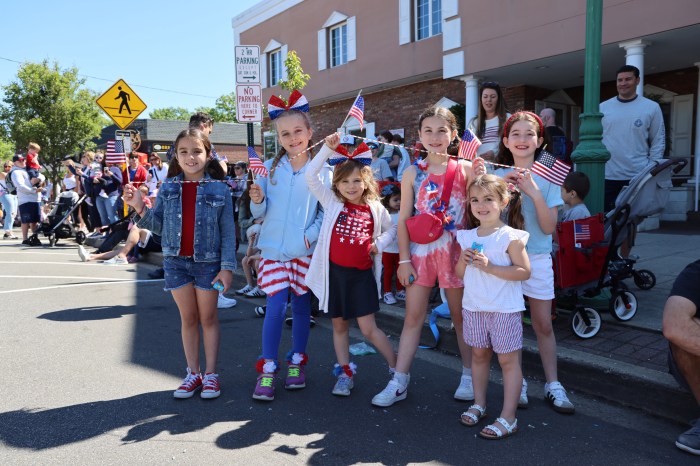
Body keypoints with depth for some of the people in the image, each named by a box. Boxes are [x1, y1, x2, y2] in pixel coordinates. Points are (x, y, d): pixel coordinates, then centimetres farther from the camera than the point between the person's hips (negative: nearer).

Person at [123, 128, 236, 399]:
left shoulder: (220, 190, -5)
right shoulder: (168, 188, 3)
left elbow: (228, 231, -5)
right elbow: (158, 226, 4)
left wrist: (227, 267, -10)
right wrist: (140, 208, -13)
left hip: (208, 262, -2)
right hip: (176, 261, 3)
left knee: (208, 318, 9)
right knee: (188, 319, 12)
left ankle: (211, 374, 19)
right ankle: (193, 374, 23)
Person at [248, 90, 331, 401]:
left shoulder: (321, 171, -2)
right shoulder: (270, 167, 2)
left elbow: (326, 212, -3)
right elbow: (259, 213, 2)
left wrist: (311, 236, -16)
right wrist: (257, 200, -18)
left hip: (305, 251, 0)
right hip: (274, 248, 0)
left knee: (301, 306, 11)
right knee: (275, 306, -4)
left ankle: (297, 363, 27)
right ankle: (268, 369, 9)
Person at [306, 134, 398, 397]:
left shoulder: (375, 208, 0)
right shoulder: (332, 202, -1)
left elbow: (391, 229, 17)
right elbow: (311, 175, -9)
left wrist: (380, 243, -2)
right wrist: (327, 149, -16)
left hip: (362, 274, -2)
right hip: (334, 272, 2)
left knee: (368, 328, -1)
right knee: (339, 325, 13)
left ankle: (397, 370, 15)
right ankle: (345, 373, 28)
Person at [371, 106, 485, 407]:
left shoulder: (465, 169, -2)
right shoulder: (413, 173, 2)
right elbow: (403, 219, 1)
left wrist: (480, 179, -18)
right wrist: (404, 259, -3)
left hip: (453, 252, -1)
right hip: (420, 252, 2)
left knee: (461, 316, 11)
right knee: (413, 317, 7)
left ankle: (469, 375, 28)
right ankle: (399, 383, 14)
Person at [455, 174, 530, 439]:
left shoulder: (510, 237, -11)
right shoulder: (467, 237, 6)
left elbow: (524, 271, -16)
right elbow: (458, 272, 13)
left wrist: (489, 266, -24)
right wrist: (464, 260, -10)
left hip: (505, 308, -5)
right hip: (474, 306, 6)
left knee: (508, 360, 2)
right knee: (479, 355, 17)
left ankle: (508, 418, 8)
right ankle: (479, 404, 33)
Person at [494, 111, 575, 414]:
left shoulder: (547, 178, -1)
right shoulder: (498, 176, 2)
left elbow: (548, 227, -8)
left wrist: (534, 192, -19)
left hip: (537, 258, 0)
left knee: (544, 324, 6)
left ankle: (552, 385, 20)